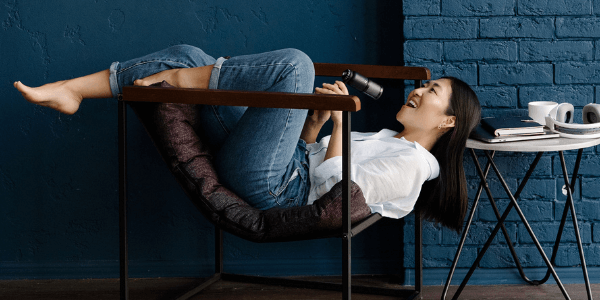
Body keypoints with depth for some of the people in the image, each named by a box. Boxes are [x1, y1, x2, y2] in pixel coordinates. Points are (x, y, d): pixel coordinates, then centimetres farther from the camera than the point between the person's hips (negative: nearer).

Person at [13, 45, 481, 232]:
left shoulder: (412, 163, -2)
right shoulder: (386, 139, 27)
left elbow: (336, 185, -15)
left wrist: (339, 122, -8)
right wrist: (316, 121, 10)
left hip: (269, 184, -10)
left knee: (294, 63, -24)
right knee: (187, 53, 3)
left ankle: (174, 77, -10)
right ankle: (71, 90, -5)